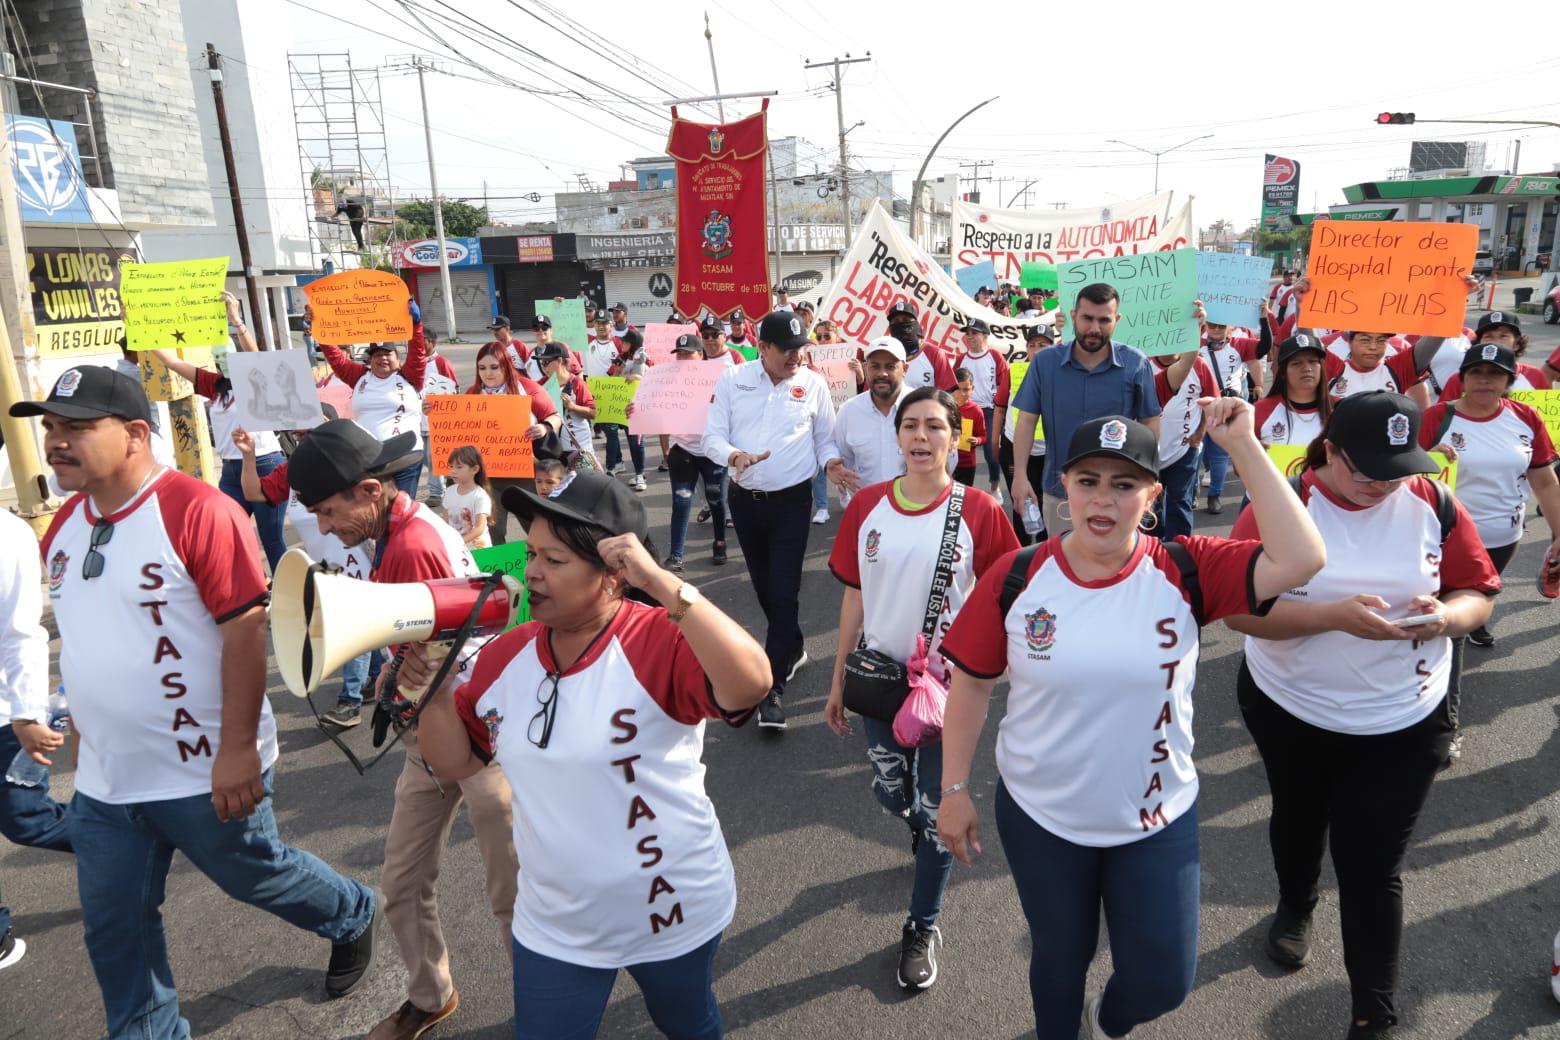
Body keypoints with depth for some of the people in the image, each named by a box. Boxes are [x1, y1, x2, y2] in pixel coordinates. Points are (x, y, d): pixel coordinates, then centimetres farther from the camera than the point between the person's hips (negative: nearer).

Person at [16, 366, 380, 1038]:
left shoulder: (196, 511, -21)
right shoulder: (62, 528, 5)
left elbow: (246, 627, -23)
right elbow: (85, 639, 15)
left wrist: (237, 749, -23)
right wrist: (84, 734, 18)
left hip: (202, 771, -6)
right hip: (103, 780, 7)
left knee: (254, 876, 15)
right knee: (113, 929, 16)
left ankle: (354, 919, 43)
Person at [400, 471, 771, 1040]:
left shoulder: (660, 642, -25)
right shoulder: (505, 656, -7)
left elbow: (750, 683, -44)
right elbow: (456, 763, 4)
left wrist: (661, 582, -45)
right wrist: (434, 686, -14)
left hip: (674, 914, -3)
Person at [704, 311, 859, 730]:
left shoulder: (813, 384, -2)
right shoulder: (732, 379, -2)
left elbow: (825, 438, 7)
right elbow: (712, 436, -3)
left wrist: (830, 463, -14)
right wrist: (735, 456, -24)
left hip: (791, 501, -2)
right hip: (745, 499, 3)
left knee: (784, 593, -8)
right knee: (764, 586, 16)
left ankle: (772, 689, -3)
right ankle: (792, 648, 41)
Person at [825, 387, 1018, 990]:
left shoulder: (977, 511, -13)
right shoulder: (867, 506, -5)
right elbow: (854, 595, 2)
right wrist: (839, 679, 5)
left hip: (948, 681, -3)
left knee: (937, 807, 9)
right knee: (890, 792, 20)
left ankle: (923, 927, 31)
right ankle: (924, 833, 56)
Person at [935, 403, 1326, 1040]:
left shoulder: (1186, 573, -14)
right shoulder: (1016, 578, -15)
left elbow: (1300, 559, -27)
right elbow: (971, 683, -7)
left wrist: (1242, 446, -27)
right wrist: (954, 788, -5)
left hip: (1157, 822, 1)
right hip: (1039, 817, 0)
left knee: (1163, 982, 13)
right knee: (1061, 957, 22)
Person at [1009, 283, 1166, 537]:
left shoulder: (1136, 364, -8)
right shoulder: (1044, 362, -5)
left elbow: (1149, 423, -1)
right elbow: (1026, 421, -4)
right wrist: (1020, 475, -11)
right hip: (1059, 490, 1)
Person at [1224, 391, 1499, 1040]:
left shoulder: (1434, 505, -8)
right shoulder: (1278, 507, -16)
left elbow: (1479, 593, 1)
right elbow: (1239, 610, -21)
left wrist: (1448, 616, -22)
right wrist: (1335, 615, -32)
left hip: (1404, 721, 0)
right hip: (1291, 711, 0)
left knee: (1371, 864, 2)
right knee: (1297, 820, 25)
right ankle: (1294, 909, 56)